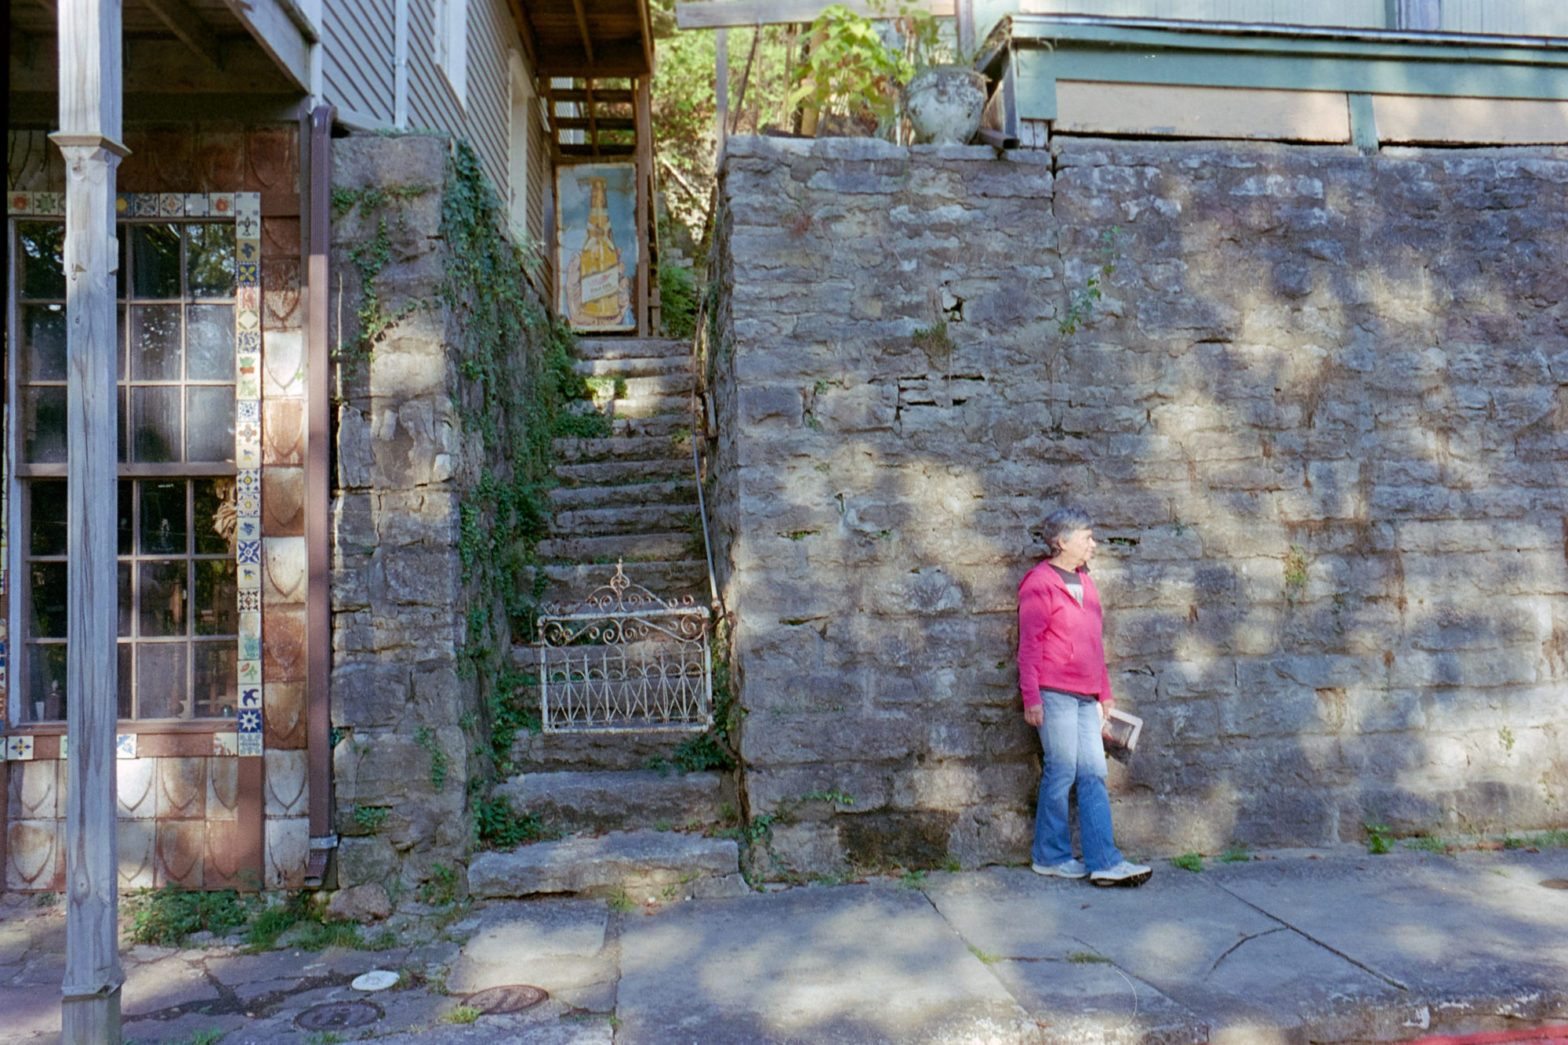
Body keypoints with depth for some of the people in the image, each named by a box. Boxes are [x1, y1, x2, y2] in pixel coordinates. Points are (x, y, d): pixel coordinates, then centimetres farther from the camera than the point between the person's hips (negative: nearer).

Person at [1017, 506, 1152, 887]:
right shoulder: (1039, 584, -7)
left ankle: (1104, 861, 3)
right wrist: (1031, 698, -15)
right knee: (1061, 772, -3)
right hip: (1055, 694, -8)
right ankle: (1050, 856, 10)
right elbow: (1029, 644, -10)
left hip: (1085, 698, 8)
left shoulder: (1084, 583, 19)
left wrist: (1105, 692, 22)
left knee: (1094, 775, 3)